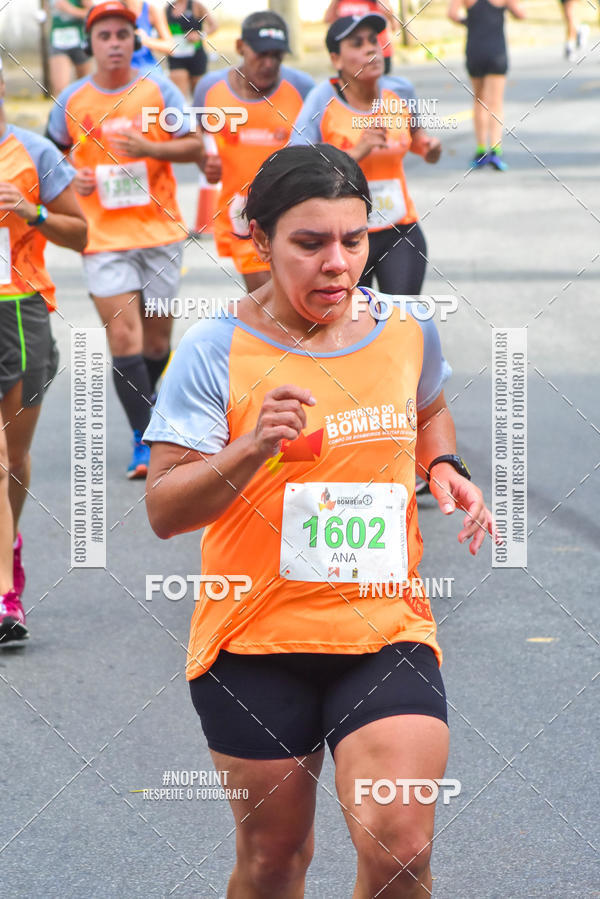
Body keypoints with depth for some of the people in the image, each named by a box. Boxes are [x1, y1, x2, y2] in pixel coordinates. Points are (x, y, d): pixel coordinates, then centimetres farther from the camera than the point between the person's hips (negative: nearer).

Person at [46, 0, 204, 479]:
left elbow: (196, 148, -1)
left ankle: (147, 403, 36)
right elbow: (53, 155, 18)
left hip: (160, 231, 1)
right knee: (123, 335, -13)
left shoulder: (159, 90, -1)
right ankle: (144, 438, -11)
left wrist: (148, 148, -17)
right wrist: (72, 180, -3)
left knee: (157, 338, 8)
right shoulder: (71, 100, 2)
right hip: (103, 237, -1)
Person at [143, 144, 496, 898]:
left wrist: (444, 466, 5)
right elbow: (163, 511, -12)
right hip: (255, 643, -2)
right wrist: (250, 449, -28)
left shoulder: (407, 332, 2)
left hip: (387, 632, 2)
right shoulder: (216, 350, -9)